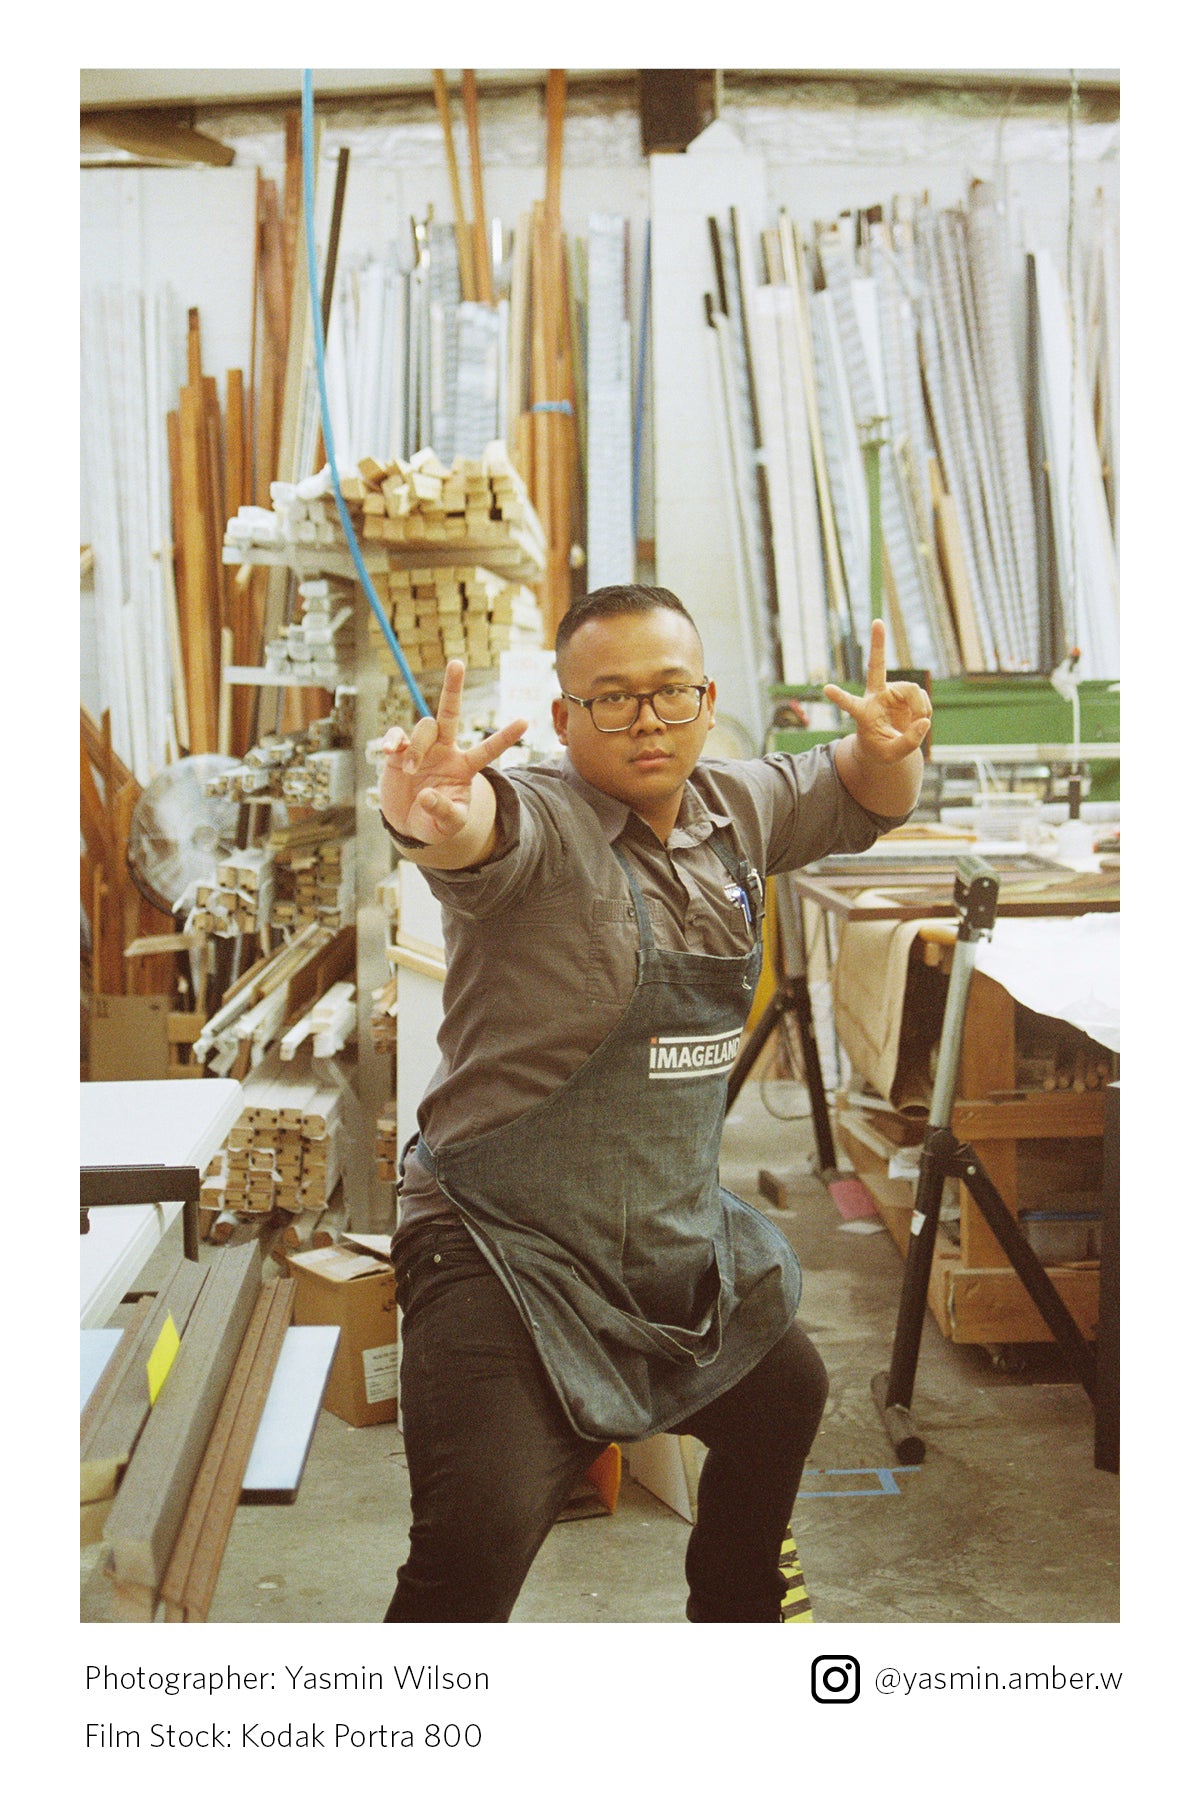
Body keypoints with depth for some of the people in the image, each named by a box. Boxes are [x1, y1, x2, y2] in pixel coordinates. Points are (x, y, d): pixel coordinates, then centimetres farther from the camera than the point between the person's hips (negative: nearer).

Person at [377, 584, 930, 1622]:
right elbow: (482, 834, -42)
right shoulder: (538, 824, -18)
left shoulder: (736, 812, 3)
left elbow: (861, 801, 19)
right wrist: (438, 817, -66)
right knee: (481, 1540, -20)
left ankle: (737, 1610, 54)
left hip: (683, 1245, 8)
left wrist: (890, 748, -5)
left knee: (786, 1398, 26)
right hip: (510, 1255, -7)